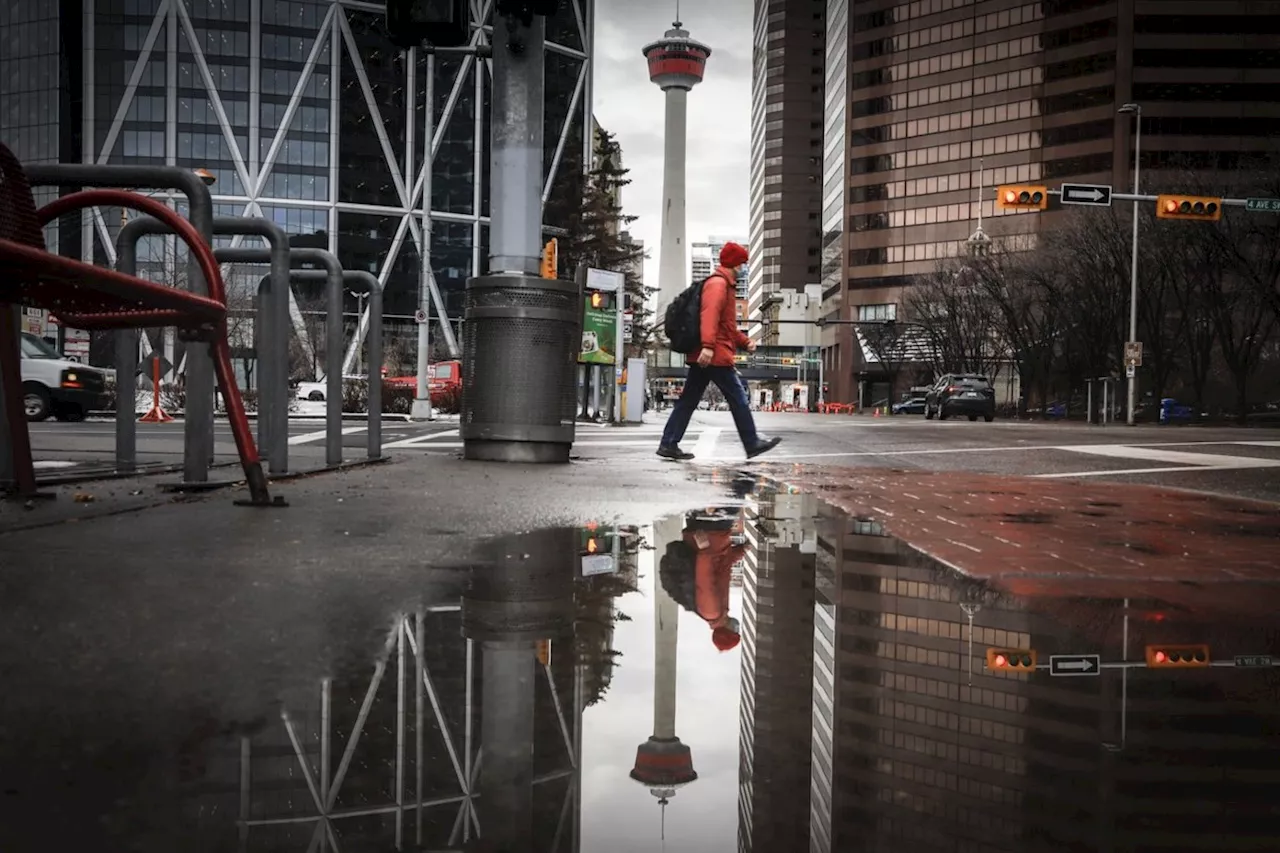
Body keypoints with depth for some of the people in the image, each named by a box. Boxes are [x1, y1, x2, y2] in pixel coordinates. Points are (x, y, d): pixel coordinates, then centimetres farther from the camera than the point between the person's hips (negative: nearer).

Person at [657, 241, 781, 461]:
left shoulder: (725, 285, 25)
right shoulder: (718, 283, -8)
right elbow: (710, 314, -24)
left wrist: (744, 341, 16)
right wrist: (708, 345, -34)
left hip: (701, 355, 10)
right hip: (716, 355, -10)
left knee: (688, 400, 7)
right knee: (738, 398, -2)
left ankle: (668, 444, 5)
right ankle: (752, 443, 5)